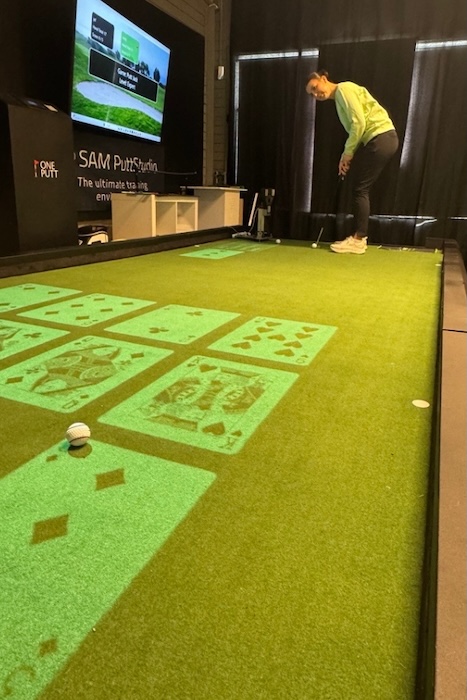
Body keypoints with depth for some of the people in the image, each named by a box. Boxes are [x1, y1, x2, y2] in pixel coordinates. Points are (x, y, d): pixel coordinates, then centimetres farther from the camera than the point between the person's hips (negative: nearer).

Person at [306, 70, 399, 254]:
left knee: (360, 189, -7)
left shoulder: (344, 89, -7)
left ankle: (358, 240, -3)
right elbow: (355, 128, 17)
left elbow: (359, 123, -16)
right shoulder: (339, 99, 20)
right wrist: (347, 156, 7)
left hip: (381, 138, -9)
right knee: (360, 189, 9)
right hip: (381, 139, 9)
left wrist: (347, 152, -10)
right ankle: (359, 238, 14)